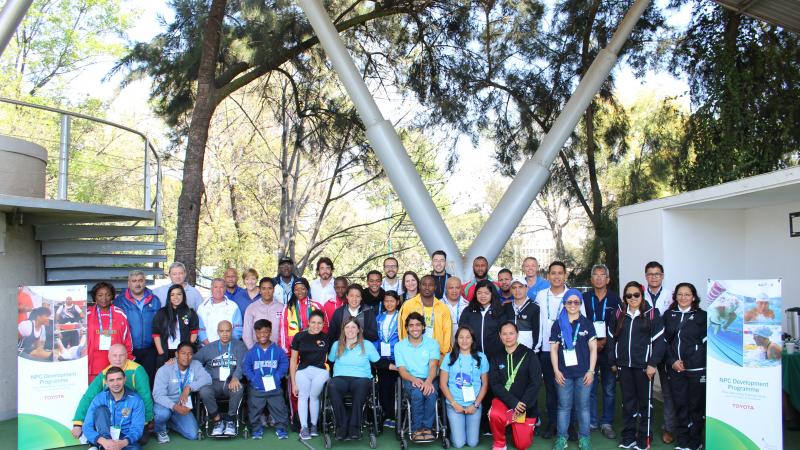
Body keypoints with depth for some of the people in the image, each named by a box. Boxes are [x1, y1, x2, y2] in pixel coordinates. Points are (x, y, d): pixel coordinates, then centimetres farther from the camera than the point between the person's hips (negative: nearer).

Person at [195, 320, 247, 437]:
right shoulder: (209, 348, 21)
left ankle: (230, 421, -15)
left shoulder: (239, 346, 12)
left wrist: (235, 378, -23)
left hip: (231, 383, -2)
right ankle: (217, 420, -12)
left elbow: (242, 364, -4)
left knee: (238, 389, -35)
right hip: (213, 383, 2)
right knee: (204, 391, -32)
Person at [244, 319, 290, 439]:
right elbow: (247, 368, 0)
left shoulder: (278, 350, -2)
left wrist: (277, 376, -12)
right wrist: (254, 379, -12)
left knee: (279, 408, 4)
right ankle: (257, 428, 26)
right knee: (255, 409, 8)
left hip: (274, 387, 0)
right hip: (257, 388, 0)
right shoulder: (251, 352, -1)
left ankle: (281, 428, 18)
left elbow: (284, 364, 0)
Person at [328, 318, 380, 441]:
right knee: (331, 386, -36)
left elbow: (379, 363, 15)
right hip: (340, 378, 2)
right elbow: (329, 361, 23)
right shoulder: (336, 345, 21)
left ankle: (354, 426, -31)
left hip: (361, 378, -1)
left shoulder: (367, 345, 15)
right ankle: (342, 424, -28)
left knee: (361, 385, -40)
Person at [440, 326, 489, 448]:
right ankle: (454, 427, 27)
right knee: (458, 443, -5)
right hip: (454, 405, -1)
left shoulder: (481, 357, 2)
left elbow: (485, 384, 3)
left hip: (474, 405, 1)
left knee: (472, 443, -1)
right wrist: (454, 404, -8)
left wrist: (475, 405, -6)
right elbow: (443, 384, 0)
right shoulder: (449, 357, -1)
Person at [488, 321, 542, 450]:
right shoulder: (496, 358, 2)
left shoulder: (528, 355, -5)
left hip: (525, 404, -1)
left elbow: (536, 383, -10)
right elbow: (495, 384, -7)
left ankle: (530, 425, 32)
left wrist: (522, 405, -17)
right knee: (495, 415, -33)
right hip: (504, 400, 1)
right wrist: (513, 402, -20)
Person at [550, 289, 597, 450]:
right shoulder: (558, 324, 5)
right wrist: (556, 371, -2)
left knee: (583, 406, 6)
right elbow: (553, 349, 6)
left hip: (583, 372, -1)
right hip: (564, 373, 1)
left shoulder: (587, 323, 3)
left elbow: (593, 348, 2)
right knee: (564, 406, 6)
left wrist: (591, 370, -5)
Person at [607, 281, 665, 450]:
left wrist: (652, 363, -10)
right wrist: (612, 362, 8)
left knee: (645, 401, 4)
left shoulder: (652, 314, -3)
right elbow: (612, 339, 11)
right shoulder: (618, 314, 7)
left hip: (643, 365, -3)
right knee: (627, 400, 10)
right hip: (624, 365, 3)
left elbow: (658, 340, -6)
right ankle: (628, 436, 20)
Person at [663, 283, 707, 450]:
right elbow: (665, 340, 8)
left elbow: (705, 342, -2)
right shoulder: (668, 315, 9)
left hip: (697, 368, -2)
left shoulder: (702, 316, 1)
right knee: (679, 403, 6)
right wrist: (672, 361, -5)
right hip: (674, 367, 3)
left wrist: (685, 363, -8)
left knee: (696, 404, 3)